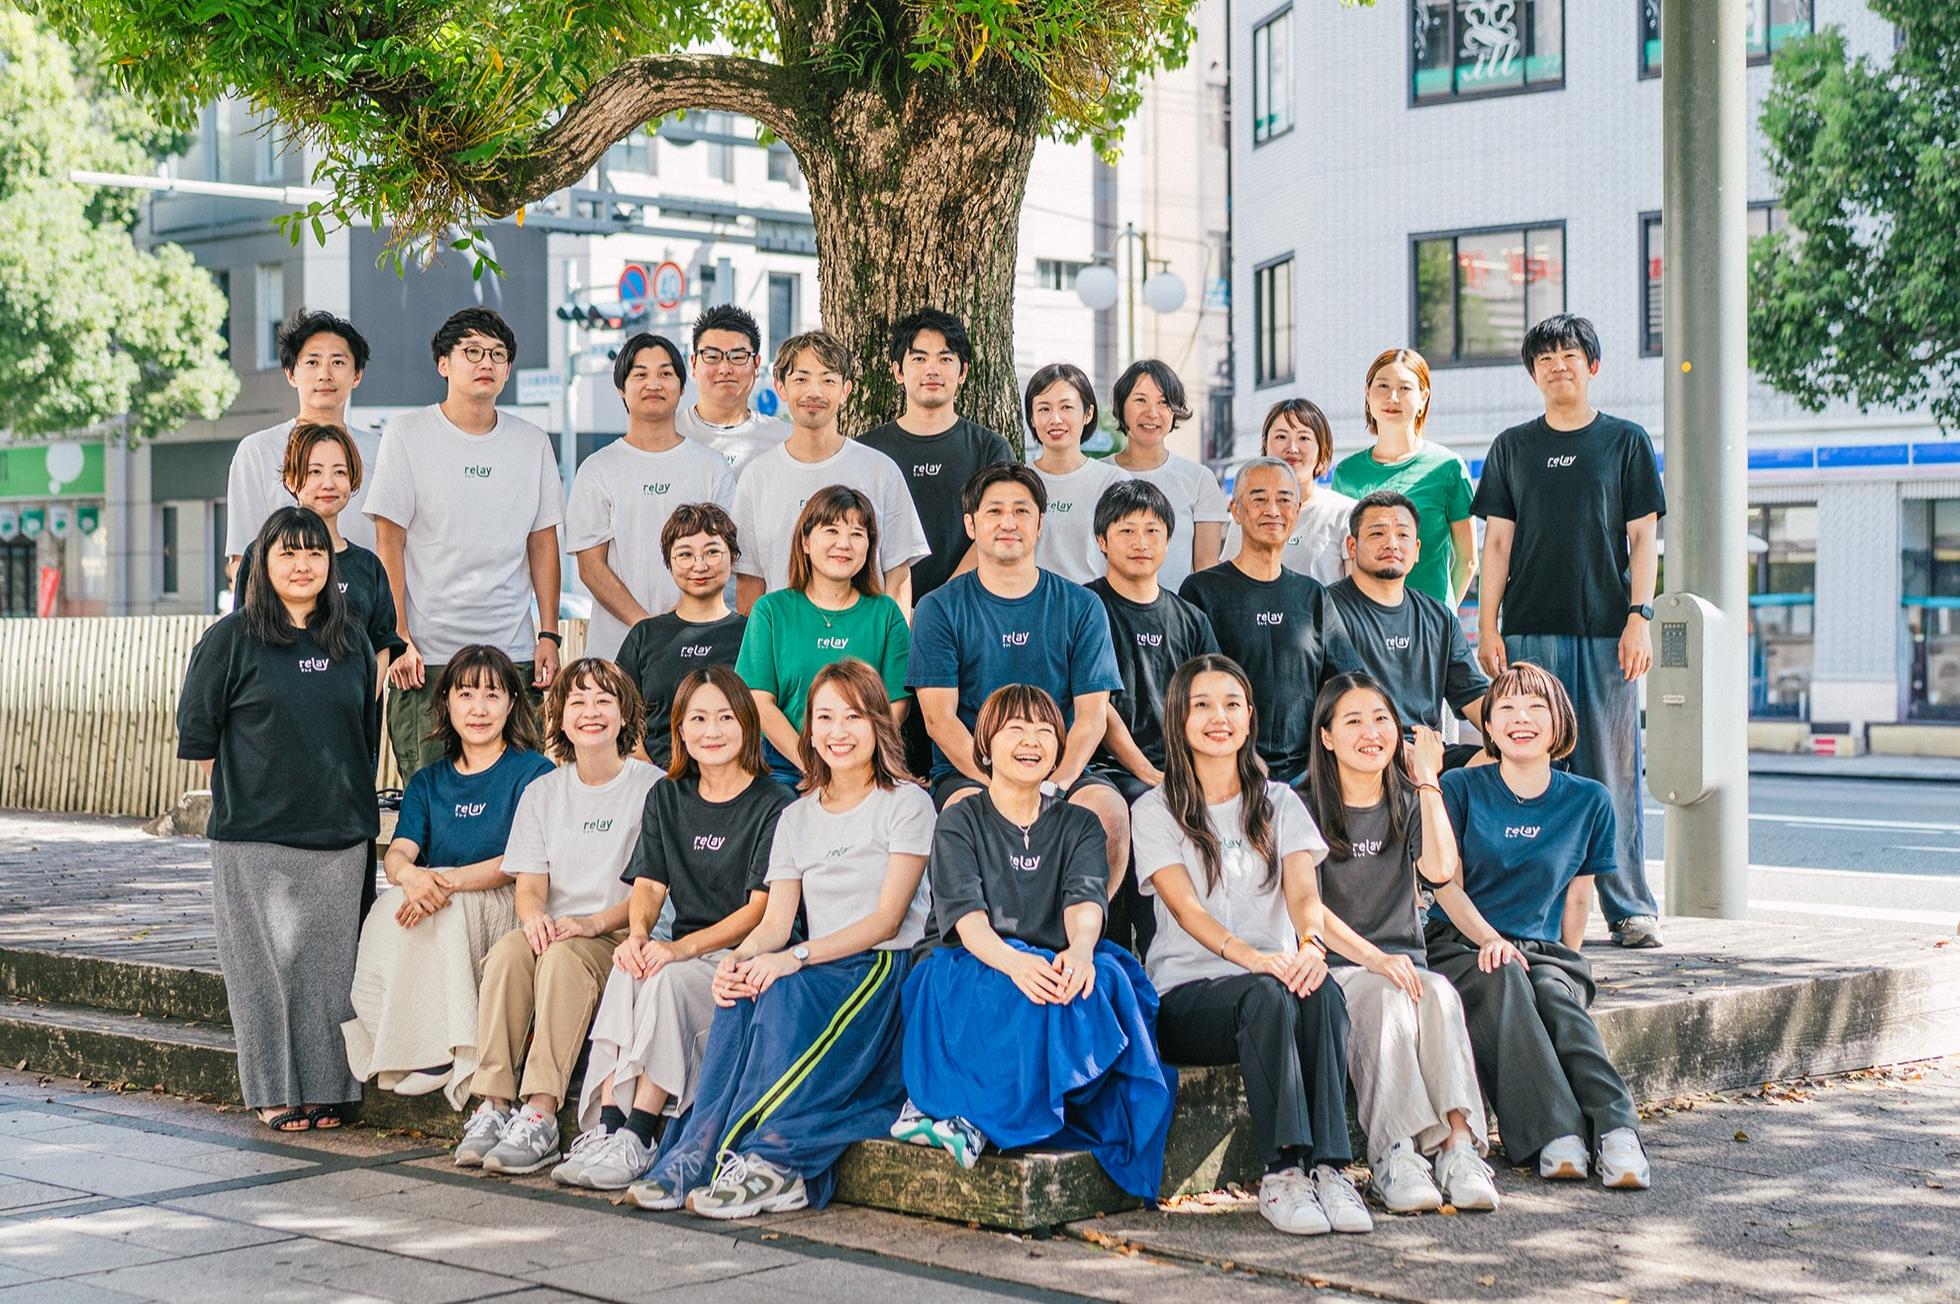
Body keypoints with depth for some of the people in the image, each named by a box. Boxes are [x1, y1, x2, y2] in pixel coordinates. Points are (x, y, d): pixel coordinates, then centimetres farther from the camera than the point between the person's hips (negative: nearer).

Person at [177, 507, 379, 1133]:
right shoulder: (231, 638, -1)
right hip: (255, 839, -3)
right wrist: (247, 792, 0)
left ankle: (325, 1087, 14)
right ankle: (275, 1092, 8)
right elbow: (198, 735, 1)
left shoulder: (351, 643, 12)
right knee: (267, 962, -1)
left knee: (329, 964, 5)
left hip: (340, 837, 4)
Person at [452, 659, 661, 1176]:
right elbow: (529, 885, 10)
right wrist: (534, 915, -14)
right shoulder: (541, 793, 16)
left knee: (564, 957, -35)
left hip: (619, 936, -4)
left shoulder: (651, 787, 2)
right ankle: (492, 1106, -34)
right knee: (506, 952, -29)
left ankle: (540, 1115, -42)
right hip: (552, 930, 4)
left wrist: (593, 923, -19)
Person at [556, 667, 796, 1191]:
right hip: (682, 948, 5)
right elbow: (648, 885, 9)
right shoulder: (666, 798, 15)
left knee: (666, 979, -33)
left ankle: (635, 1138, -34)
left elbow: (760, 908, -11)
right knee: (627, 970, -28)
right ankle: (604, 1125, -35)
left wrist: (683, 947, -24)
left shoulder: (774, 805, -4)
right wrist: (638, 934, -15)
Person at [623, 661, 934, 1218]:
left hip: (886, 966, -5)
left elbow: (888, 918, -9)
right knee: (741, 993, -28)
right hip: (816, 970, 5)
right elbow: (775, 922, 8)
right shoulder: (796, 818, 18)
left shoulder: (906, 803, 1)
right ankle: (699, 1155, -37)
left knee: (786, 989, -34)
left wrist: (798, 956, -21)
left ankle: (768, 1157, -38)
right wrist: (737, 957, -16)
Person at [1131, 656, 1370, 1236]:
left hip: (1273, 979, 3)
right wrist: (1252, 957, -31)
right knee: (1267, 995, -35)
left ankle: (1328, 1165, -37)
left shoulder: (1279, 803, 15)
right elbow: (1184, 906, -11)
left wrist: (1311, 944, -28)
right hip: (1186, 991, -3)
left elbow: (1303, 890, -2)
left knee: (1321, 991, -32)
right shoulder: (1157, 810, 5)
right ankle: (1282, 1171, -39)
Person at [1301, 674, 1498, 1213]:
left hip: (1402, 959, 3)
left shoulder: (1408, 804, 14)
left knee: (1439, 996, -31)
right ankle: (1394, 1154, -45)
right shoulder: (1305, 808, 2)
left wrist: (1427, 781, -4)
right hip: (1332, 966, -3)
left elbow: (1440, 870, -8)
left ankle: (1460, 1143, -44)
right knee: (1386, 999, -36)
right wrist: (1373, 958, -24)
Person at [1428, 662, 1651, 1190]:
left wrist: (1567, 964, 3)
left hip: (1543, 950, 2)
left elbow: (1578, 896, 14)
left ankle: (1616, 1131, -49)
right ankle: (1557, 1135, -47)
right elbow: (1448, 885, -1)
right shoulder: (1462, 788, 3)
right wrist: (1489, 939, -17)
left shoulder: (1588, 800, 9)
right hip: (1460, 946, -2)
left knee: (1558, 997, -33)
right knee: (1503, 981, -36)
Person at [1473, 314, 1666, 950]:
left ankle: (1630, 908, 4)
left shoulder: (1626, 441, 8)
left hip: (1607, 634, -1)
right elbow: (1498, 540, 10)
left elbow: (1643, 538, 5)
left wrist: (1638, 618, -5)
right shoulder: (1512, 447, 13)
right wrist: (1487, 626, 2)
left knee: (1613, 771, -1)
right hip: (1530, 632, 2)